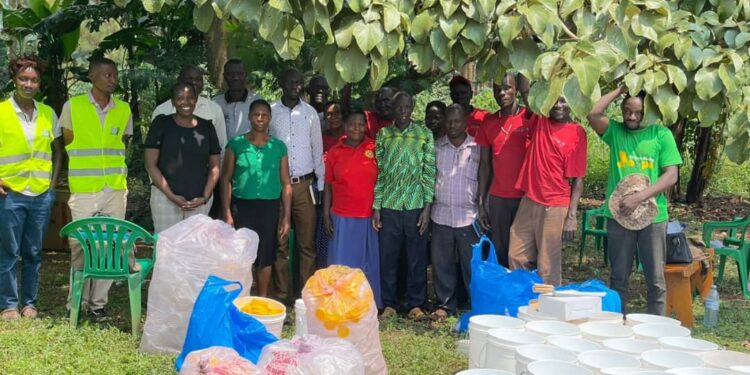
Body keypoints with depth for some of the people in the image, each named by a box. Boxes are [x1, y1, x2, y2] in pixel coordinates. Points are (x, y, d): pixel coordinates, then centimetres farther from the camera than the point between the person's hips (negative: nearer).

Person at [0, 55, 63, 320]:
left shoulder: (48, 113, 8)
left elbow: (57, 150, 17)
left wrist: (53, 183, 9)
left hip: (42, 195, 3)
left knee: (33, 253, 10)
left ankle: (30, 303, 19)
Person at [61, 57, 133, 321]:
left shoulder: (124, 110, 8)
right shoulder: (72, 106, 0)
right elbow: (68, 142, 7)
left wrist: (110, 164, 9)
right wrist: (85, 166, 4)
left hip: (115, 189, 3)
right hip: (83, 189, -3)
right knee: (80, 245, 0)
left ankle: (98, 303, 11)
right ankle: (77, 302, 12)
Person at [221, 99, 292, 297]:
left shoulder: (279, 147, 5)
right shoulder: (236, 144, 0)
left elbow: (286, 184, 6)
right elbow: (226, 179, 0)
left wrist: (286, 217, 1)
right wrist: (227, 213, -7)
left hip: (269, 207, 2)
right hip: (242, 206, -2)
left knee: (265, 256, 9)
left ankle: (262, 299, 21)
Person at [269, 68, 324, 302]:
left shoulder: (310, 113, 7)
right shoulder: (271, 111, 2)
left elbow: (317, 149, 11)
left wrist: (321, 182, 6)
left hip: (304, 184, 1)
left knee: (307, 242, 1)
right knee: (279, 242, 3)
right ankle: (282, 292, 11)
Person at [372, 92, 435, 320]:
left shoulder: (425, 135, 2)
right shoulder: (383, 135, 7)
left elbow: (430, 172, 0)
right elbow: (378, 172, 7)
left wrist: (427, 207, -6)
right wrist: (376, 207, 2)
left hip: (415, 206, -1)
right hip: (389, 206, 1)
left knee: (417, 257, 5)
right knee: (387, 257, 5)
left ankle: (415, 304, 16)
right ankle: (389, 304, 16)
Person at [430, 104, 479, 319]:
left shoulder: (477, 148, 3)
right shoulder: (436, 147, 8)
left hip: (468, 215, -2)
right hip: (441, 213, 2)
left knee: (472, 262, 1)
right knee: (441, 262, 6)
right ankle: (445, 304, 17)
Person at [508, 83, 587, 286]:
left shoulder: (577, 132, -5)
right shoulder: (539, 121, 7)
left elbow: (578, 179, -7)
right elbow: (525, 92, -3)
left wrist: (571, 216, -12)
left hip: (555, 207, -4)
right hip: (529, 202, 5)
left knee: (548, 266, 1)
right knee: (517, 257, 8)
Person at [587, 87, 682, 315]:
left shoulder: (661, 134, 0)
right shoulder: (615, 130, 5)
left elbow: (671, 176, -7)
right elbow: (593, 114, -14)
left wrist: (639, 197, -17)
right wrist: (620, 90, -5)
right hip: (618, 214, 1)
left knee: (655, 278, 4)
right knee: (619, 277, 10)